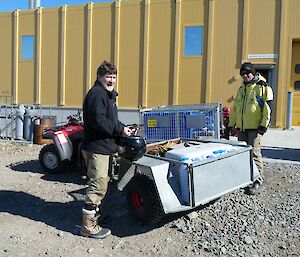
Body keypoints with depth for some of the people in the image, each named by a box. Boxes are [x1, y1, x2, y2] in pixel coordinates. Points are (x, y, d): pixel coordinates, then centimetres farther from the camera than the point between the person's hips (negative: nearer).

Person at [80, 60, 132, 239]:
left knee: (102, 182, 21)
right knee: (98, 185, -7)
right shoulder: (97, 94, -15)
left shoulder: (108, 94, 19)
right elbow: (98, 121, -26)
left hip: (104, 147, 11)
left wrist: (122, 128, 7)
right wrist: (120, 130, -19)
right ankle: (89, 226, 3)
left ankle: (95, 214, 37)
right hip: (96, 147, -11)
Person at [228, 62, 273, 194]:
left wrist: (264, 124, -15)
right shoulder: (241, 89, 18)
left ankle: (257, 181, 1)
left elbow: (268, 107, -10)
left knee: (254, 153, -8)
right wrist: (231, 124, 16)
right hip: (241, 127, 7)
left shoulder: (263, 87, -3)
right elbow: (234, 108, 21)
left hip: (255, 127, -7)